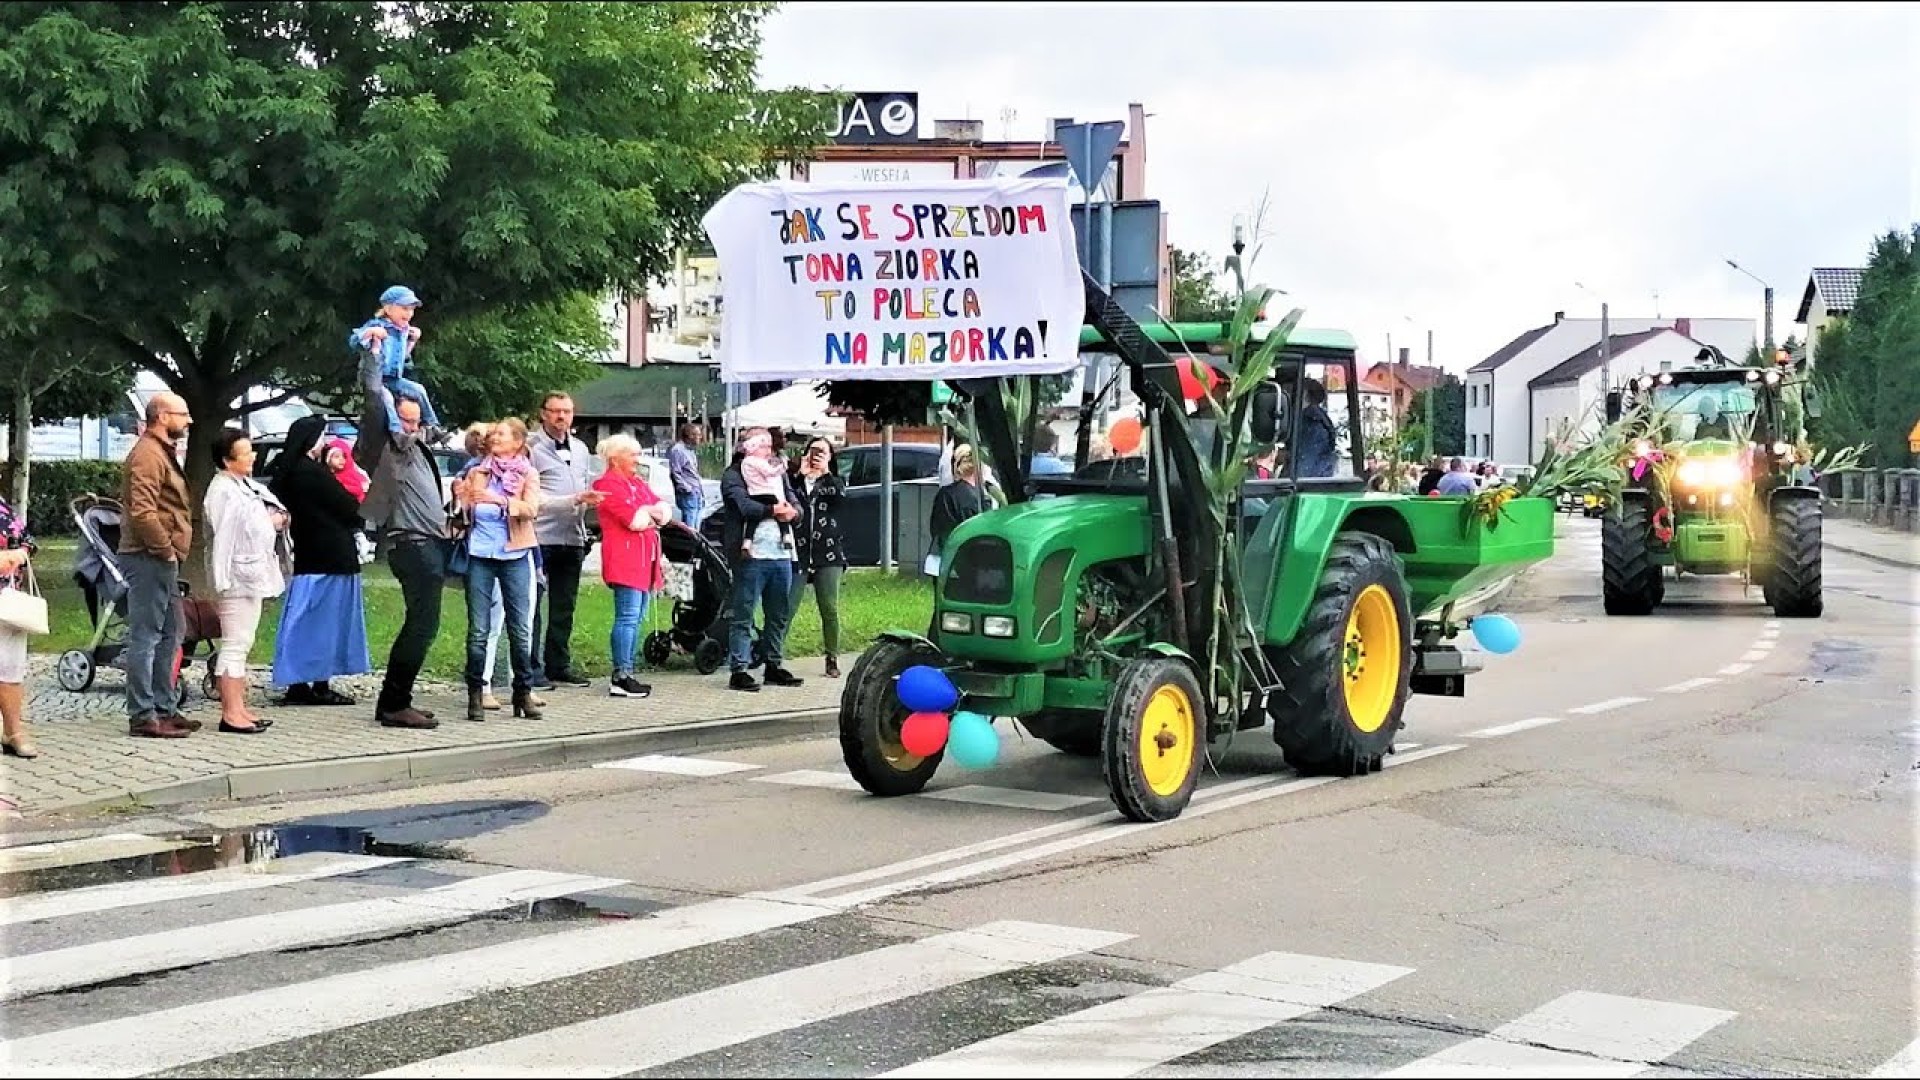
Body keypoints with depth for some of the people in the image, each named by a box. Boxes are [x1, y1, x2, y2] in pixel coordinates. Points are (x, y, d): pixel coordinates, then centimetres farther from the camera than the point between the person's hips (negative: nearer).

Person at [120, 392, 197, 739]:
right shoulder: (147, 454, -14)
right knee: (145, 636, -8)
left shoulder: (163, 451, 20)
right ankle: (143, 716, -7)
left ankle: (166, 708, 24)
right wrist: (165, 549, -18)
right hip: (149, 558, -11)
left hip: (163, 559, 11)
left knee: (169, 636, 17)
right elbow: (142, 511, -25)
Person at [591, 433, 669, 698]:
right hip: (624, 559, -9)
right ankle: (620, 678, -12)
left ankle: (626, 674, 13)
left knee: (636, 618, 9)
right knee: (628, 618, -12)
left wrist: (646, 512, -5)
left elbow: (665, 512, 15)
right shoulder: (607, 485, -7)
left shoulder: (639, 484, 22)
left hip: (644, 559, 9)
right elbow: (635, 520, -16)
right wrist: (652, 514, 3)